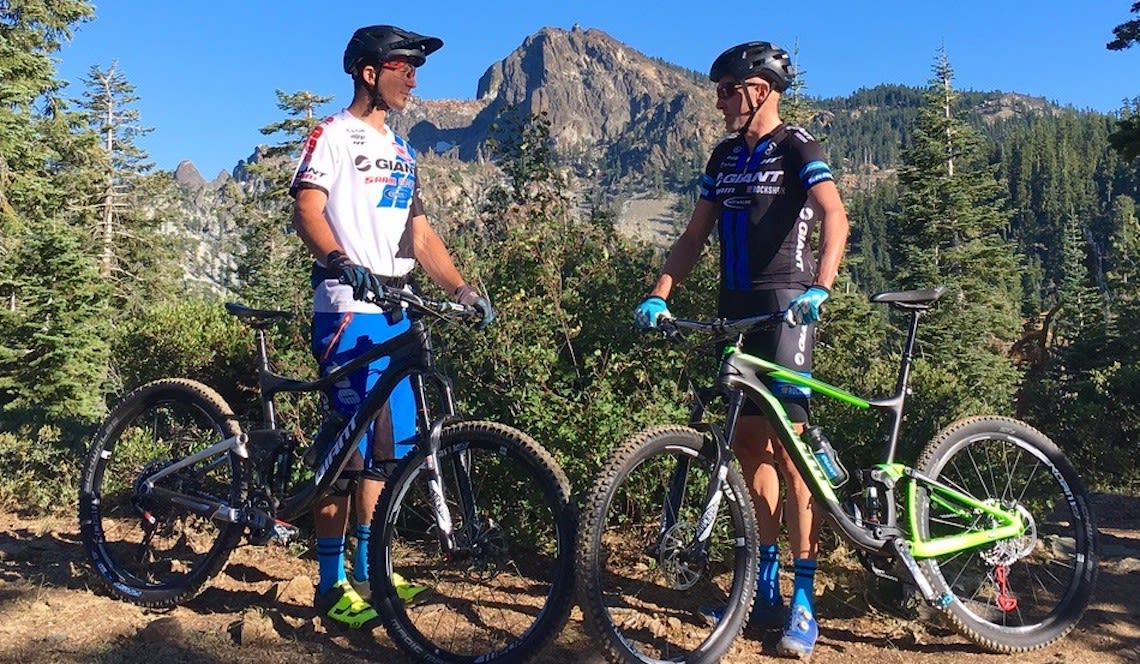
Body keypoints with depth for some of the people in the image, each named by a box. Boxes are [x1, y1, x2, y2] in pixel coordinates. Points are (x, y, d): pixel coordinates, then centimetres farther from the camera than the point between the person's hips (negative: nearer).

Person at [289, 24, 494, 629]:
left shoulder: (401, 151, 21)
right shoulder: (333, 136, -2)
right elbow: (307, 212, -16)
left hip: (394, 310, 8)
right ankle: (331, 585, 4)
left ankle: (368, 568, 23)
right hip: (347, 309, -8)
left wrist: (462, 290, 3)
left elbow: (420, 234, 16)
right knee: (346, 446, -7)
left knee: (385, 446, 10)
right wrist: (340, 262, -36)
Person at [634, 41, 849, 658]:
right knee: (748, 445, 8)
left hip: (785, 307, -7)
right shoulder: (725, 156, 15)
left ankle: (802, 601, 0)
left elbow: (834, 217, -19)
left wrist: (819, 288, -34)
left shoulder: (796, 146, -4)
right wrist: (658, 295, 1)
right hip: (736, 311, 7)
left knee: (787, 448, -9)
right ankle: (764, 585, 20)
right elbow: (695, 235, 13)